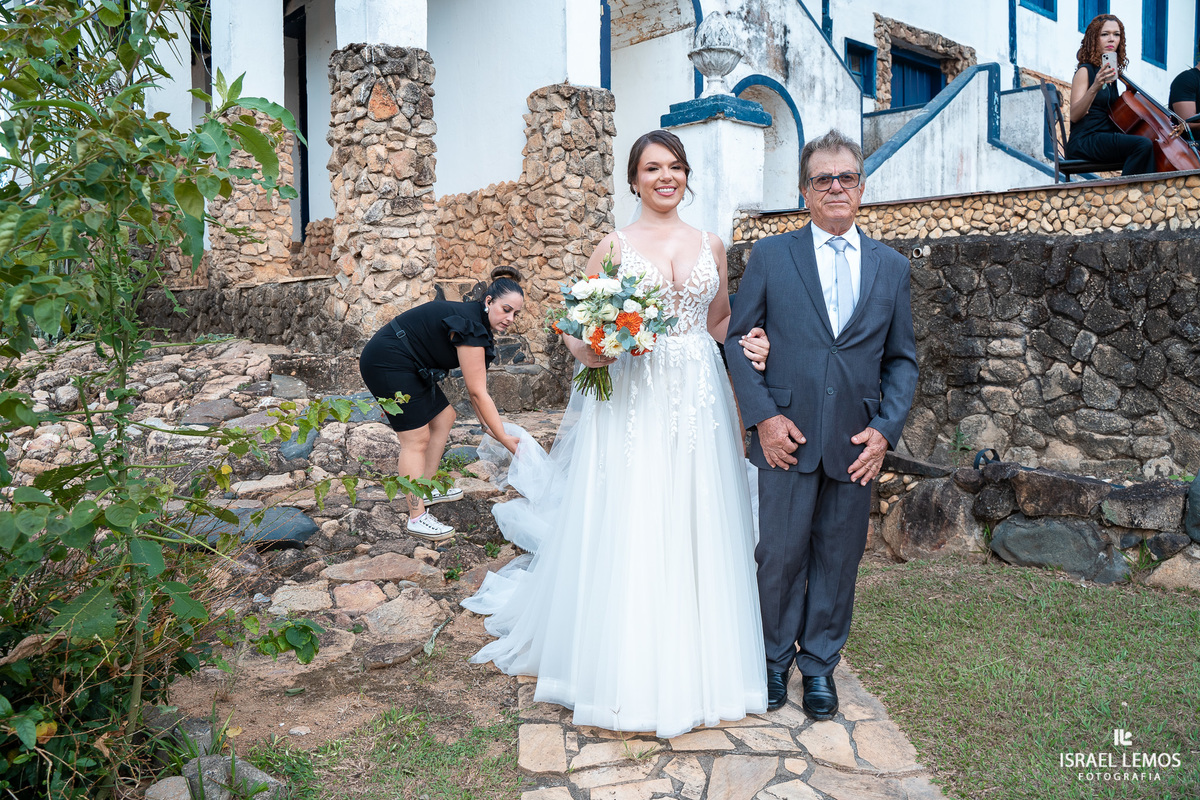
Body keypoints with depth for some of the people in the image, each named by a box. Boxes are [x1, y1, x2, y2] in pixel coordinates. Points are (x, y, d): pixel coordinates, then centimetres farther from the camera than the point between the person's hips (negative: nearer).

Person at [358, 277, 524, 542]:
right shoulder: (471, 328, -23)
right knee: (416, 438, -9)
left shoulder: (477, 324, 8)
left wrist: (485, 421, 6)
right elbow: (478, 392, -22)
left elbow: (474, 385, 11)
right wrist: (504, 438, -18)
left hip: (407, 365, 11)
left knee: (444, 417, 16)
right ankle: (417, 518, -2)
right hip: (387, 363, -11)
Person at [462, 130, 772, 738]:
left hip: (698, 402, 3)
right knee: (626, 533, -1)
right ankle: (626, 671, 15)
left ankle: (694, 664, 23)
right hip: (630, 403, -3)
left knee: (695, 528, 7)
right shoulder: (614, 245, 3)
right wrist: (593, 349, -19)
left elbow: (721, 323, 17)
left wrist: (749, 343, -4)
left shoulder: (711, 245, 12)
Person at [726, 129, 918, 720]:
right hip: (787, 436, -2)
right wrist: (762, 416, -8)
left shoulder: (892, 266, 9)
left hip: (857, 443, 2)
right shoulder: (771, 256, 2)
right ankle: (775, 659, 27)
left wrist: (886, 429, -3)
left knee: (838, 557, 11)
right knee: (780, 554, 5)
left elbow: (902, 359, 11)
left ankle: (819, 664, 30)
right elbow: (736, 338, 2)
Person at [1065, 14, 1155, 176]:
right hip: (1084, 141, -7)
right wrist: (1094, 88, -29)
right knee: (1143, 145, -28)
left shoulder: (1110, 73, 19)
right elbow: (1074, 116, -16)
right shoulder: (1085, 71, -2)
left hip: (1107, 140, 7)